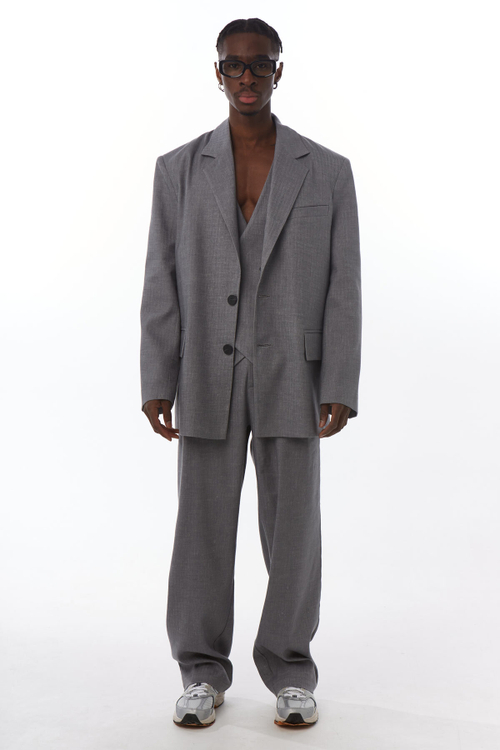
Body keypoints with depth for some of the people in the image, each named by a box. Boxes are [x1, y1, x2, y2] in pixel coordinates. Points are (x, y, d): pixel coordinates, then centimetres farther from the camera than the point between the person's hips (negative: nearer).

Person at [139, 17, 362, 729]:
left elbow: (342, 288, 0)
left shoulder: (328, 171, 3)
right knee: (203, 529, 5)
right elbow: (162, 285, 2)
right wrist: (156, 384, -5)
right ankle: (203, 673, 22)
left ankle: (290, 673, 22)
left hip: (292, 377, 0)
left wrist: (340, 390, -7)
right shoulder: (178, 169, 5)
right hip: (208, 377, 1)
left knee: (294, 530, 4)